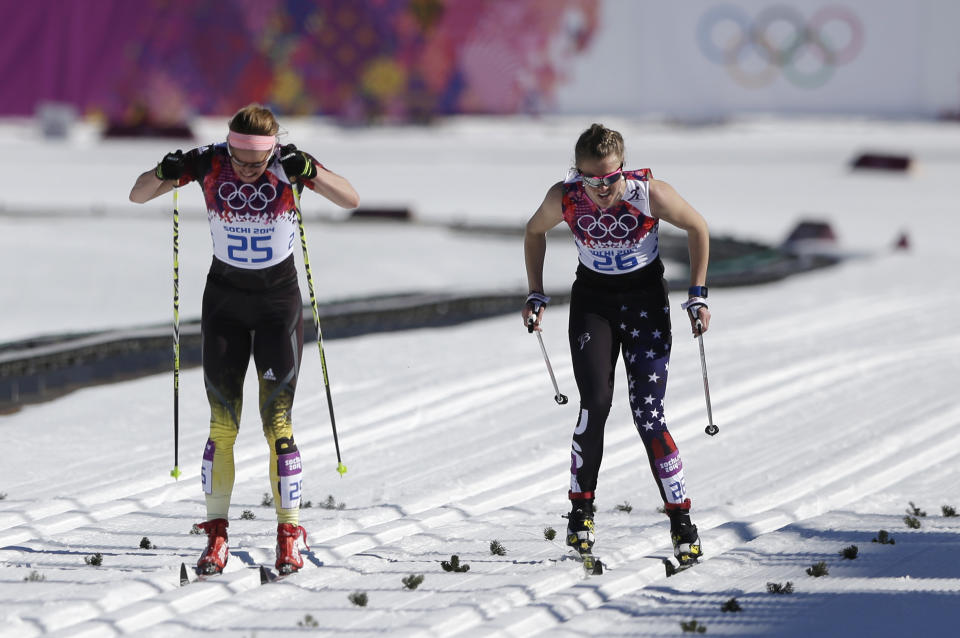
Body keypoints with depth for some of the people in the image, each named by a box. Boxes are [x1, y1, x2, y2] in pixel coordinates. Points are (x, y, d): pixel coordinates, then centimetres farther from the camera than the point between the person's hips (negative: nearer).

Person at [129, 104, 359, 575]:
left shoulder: (288, 165, -15)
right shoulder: (209, 164, -13)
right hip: (224, 300, 1)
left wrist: (308, 171, -38)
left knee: (278, 422, -7)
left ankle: (289, 536, 1)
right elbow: (137, 196, -8)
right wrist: (164, 174, -29)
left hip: (280, 300, -1)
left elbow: (351, 201, -22)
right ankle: (216, 537, 4)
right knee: (222, 424, -2)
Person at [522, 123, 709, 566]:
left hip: (646, 300, -1)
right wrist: (536, 296, 1)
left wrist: (697, 296, -9)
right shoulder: (564, 198, -20)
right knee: (595, 404, -14)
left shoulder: (651, 193, -25)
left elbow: (697, 228, -7)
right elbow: (534, 231, 3)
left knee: (647, 414, -10)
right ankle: (581, 507, 5)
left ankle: (681, 519, -1)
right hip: (593, 300, 1)